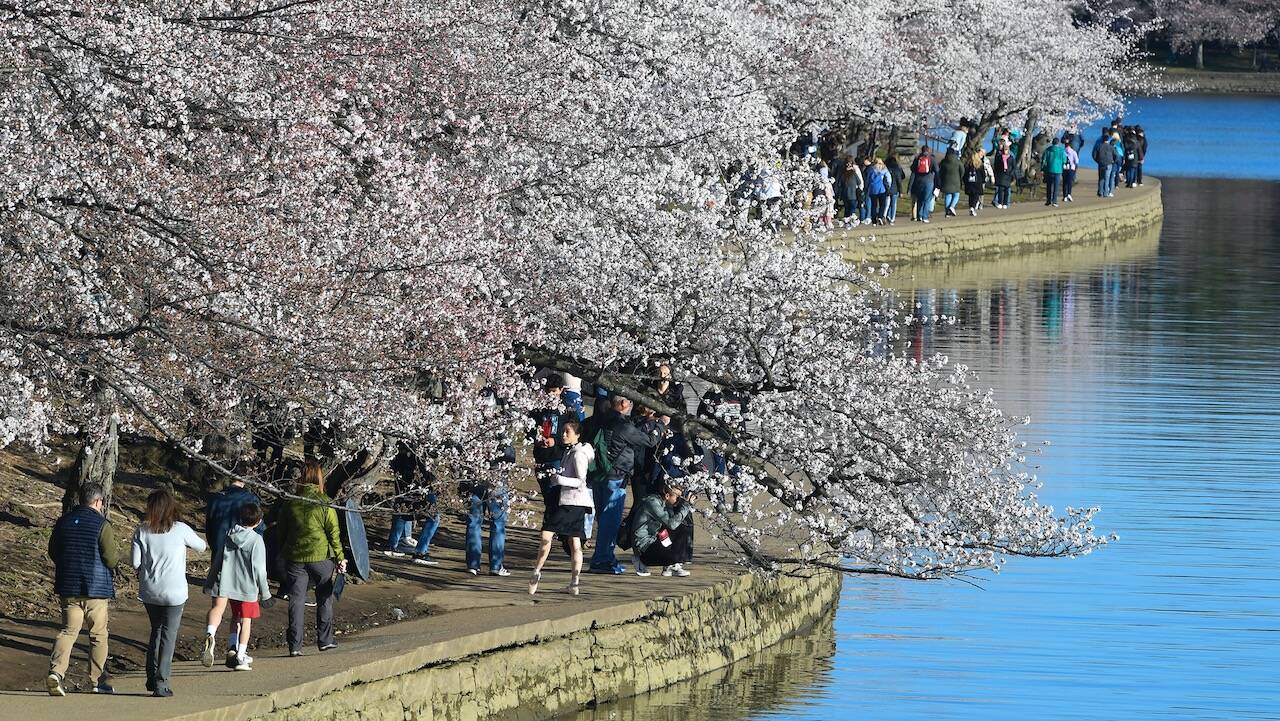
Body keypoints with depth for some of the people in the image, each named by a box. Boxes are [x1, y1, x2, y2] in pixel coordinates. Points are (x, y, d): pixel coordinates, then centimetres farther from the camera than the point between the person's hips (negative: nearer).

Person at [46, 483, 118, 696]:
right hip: (96, 589, -4)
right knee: (98, 634, 9)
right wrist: (117, 554, 9)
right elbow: (111, 559, -14)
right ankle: (98, 681, 15)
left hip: (68, 588, 4)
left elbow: (53, 552, 12)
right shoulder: (102, 524, -11)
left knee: (68, 630, 3)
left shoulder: (64, 521, 5)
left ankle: (56, 671, -19)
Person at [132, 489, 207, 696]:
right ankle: (160, 682, -2)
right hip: (174, 593, -3)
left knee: (156, 631, 20)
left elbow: (134, 562, -5)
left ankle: (152, 677, 21)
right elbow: (200, 546, 9)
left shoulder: (143, 530, -5)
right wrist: (206, 545, 32)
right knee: (169, 635, 3)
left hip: (149, 592, 3)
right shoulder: (181, 530, -8)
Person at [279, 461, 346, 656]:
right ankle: (325, 640, 21)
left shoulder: (290, 504, 0)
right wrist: (340, 558, 0)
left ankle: (295, 645, 0)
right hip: (321, 557, -2)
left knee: (296, 601, 4)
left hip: (295, 557, 2)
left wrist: (283, 554, 18)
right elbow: (334, 534, -7)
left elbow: (283, 533, 7)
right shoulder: (325, 504, -9)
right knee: (324, 599, 15)